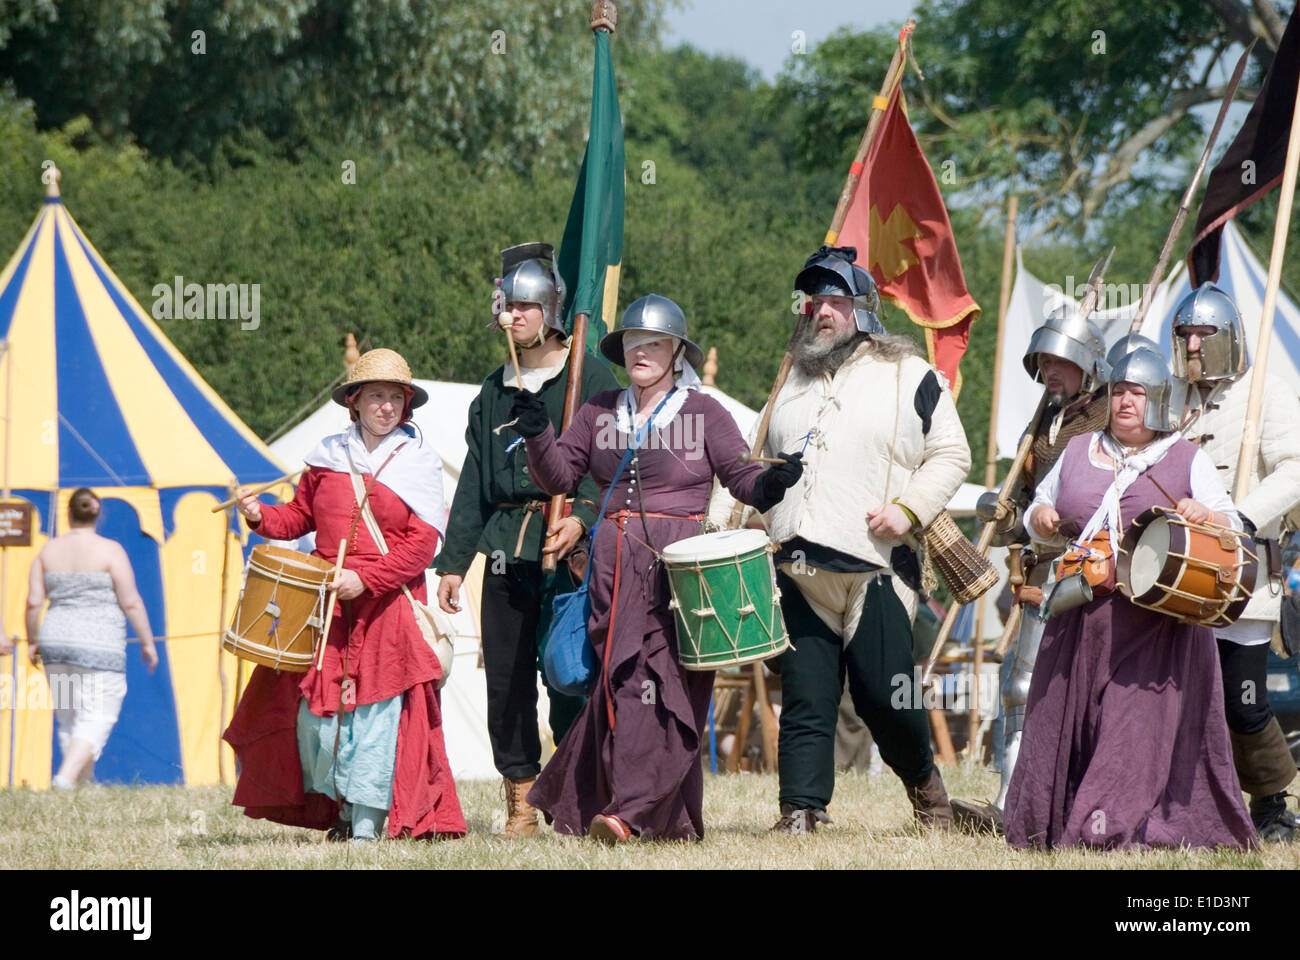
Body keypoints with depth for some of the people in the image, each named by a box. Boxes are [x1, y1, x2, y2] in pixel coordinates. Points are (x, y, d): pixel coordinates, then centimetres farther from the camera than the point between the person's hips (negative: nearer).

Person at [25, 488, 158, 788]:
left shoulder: (49, 550, 5)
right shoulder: (110, 550, -7)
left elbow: (33, 602, 3)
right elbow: (131, 602, -8)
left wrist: (32, 640, 16)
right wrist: (147, 642, 2)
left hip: (57, 642, 5)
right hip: (98, 647, -5)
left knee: (69, 722, 16)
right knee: (96, 722, -6)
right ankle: (64, 781, -24)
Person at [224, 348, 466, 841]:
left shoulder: (418, 463, 0)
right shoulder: (328, 456, 11)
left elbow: (422, 543, -6)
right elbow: (300, 515, 17)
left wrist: (365, 579, -17)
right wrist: (262, 517, -4)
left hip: (388, 605, -3)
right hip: (326, 602, 3)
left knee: (376, 711, -7)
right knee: (313, 708, -1)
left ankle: (367, 823, -2)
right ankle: (339, 807, 18)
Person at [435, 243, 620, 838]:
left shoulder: (590, 376, 2)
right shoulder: (495, 391, 18)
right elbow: (473, 484, 21)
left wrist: (582, 516, -22)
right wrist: (453, 561, 16)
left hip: (569, 550, -5)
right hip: (507, 551, 5)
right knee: (506, 678, 3)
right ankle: (520, 805, 9)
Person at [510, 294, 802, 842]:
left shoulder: (703, 412, 4)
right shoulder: (600, 413, 15)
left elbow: (742, 476, 1)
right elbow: (559, 475, 12)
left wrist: (768, 483, -21)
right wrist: (538, 435, -7)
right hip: (615, 566, 4)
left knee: (657, 682, -14)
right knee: (621, 680, 0)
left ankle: (632, 812, -23)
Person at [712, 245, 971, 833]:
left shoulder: (909, 377, 4)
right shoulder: (795, 381, 21)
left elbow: (951, 455, 3)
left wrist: (909, 508, -11)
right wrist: (719, 515, 14)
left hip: (874, 569, -4)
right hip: (798, 570, 4)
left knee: (884, 698, -4)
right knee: (805, 700, -2)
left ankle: (923, 783, 22)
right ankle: (800, 814, -1)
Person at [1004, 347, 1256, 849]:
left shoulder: (1187, 459, 7)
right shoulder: (1078, 452, 18)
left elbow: (1233, 530, 0)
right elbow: (1039, 512, 28)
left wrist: (1206, 517, -22)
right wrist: (1039, 518, 4)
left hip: (1158, 623, -4)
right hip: (1081, 617, 4)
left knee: (1145, 719, -13)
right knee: (1068, 721, 2)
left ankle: (1130, 826, -15)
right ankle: (1056, 826, 10)